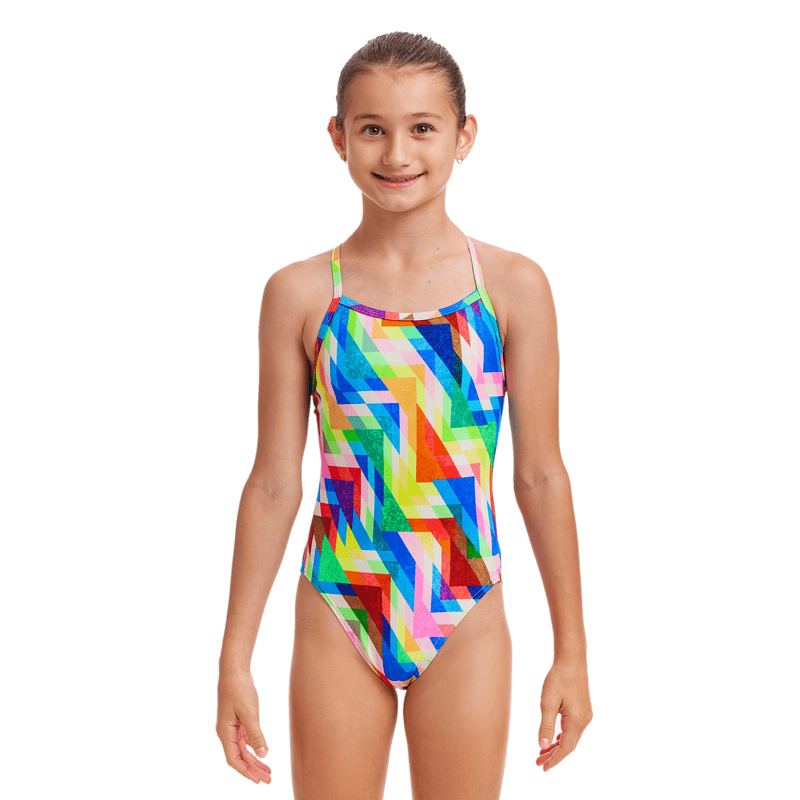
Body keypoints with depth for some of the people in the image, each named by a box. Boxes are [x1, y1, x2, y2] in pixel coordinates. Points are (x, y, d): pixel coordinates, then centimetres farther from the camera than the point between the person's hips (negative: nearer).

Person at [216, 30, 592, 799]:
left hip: (465, 626, 0)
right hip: (336, 620, 0)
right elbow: (273, 484, 0)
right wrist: (234, 659, 2)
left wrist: (571, 650, 3)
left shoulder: (514, 287, -4)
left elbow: (539, 477, 0)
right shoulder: (299, 294, -3)